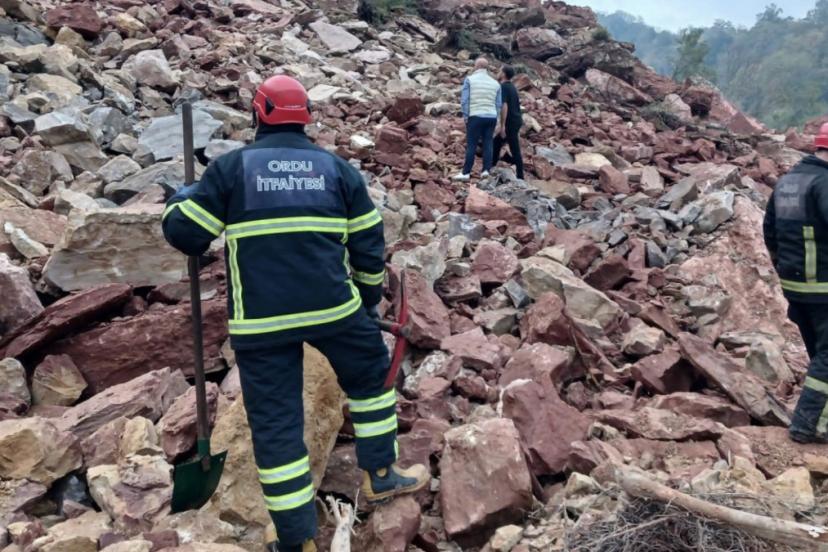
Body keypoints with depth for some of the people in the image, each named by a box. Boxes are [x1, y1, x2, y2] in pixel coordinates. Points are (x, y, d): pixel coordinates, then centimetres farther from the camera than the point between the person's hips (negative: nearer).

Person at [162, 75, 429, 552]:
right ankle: (381, 475, 35)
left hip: (260, 320, -1)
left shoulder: (231, 167, 2)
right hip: (333, 306, 1)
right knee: (373, 375, 26)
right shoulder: (337, 167, 8)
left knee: (276, 423, 8)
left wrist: (179, 200, 25)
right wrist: (370, 295, 24)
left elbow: (185, 234, 3)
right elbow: (369, 243, 10)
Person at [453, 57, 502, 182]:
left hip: (475, 116, -3)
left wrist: (465, 116, 1)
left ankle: (466, 173, -2)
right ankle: (486, 170, 1)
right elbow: (499, 104, 10)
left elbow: (464, 100, -5)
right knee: (488, 143, 7)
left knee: (471, 145, -3)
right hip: (491, 117, 3)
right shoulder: (495, 83, 11)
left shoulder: (470, 79, 0)